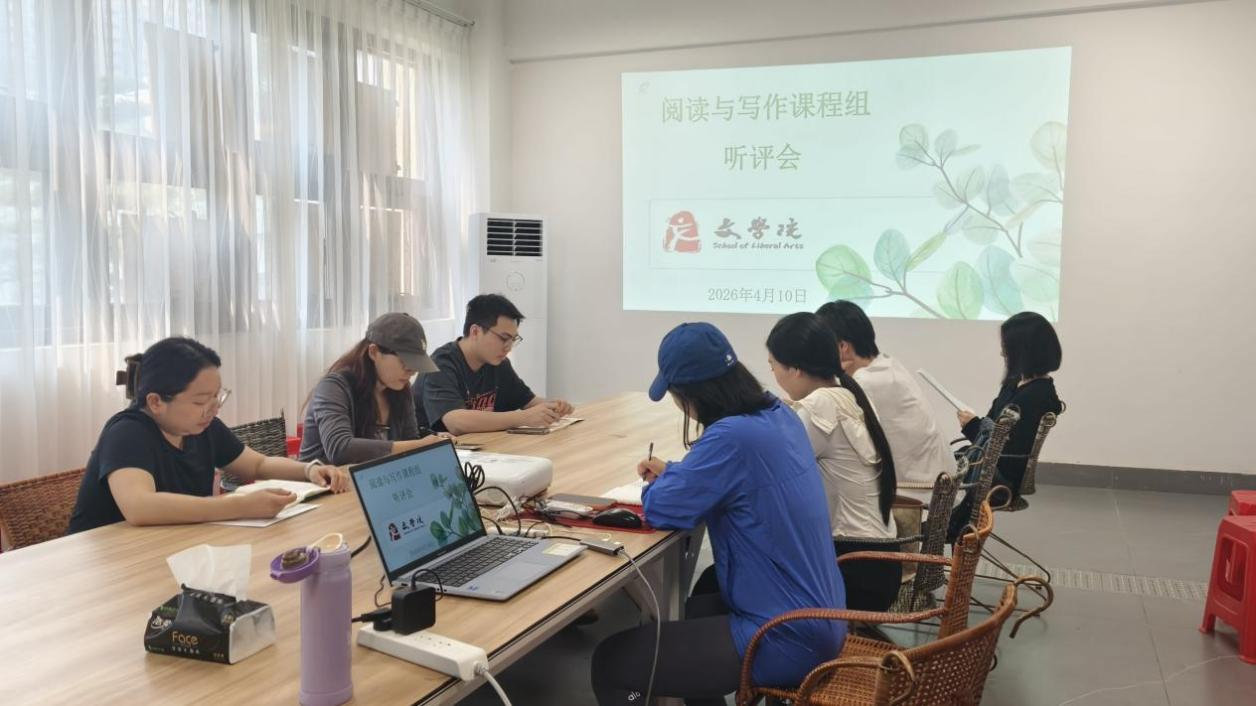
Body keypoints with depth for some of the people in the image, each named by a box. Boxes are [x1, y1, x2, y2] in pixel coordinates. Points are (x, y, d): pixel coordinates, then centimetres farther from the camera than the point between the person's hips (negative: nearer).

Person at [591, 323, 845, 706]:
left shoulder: (733, 436, -25)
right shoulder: (779, 414, 3)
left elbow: (661, 510, -16)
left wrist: (664, 482, 5)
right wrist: (675, 474, 13)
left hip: (788, 638, -10)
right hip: (818, 616, 10)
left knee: (611, 661, -5)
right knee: (691, 611, 36)